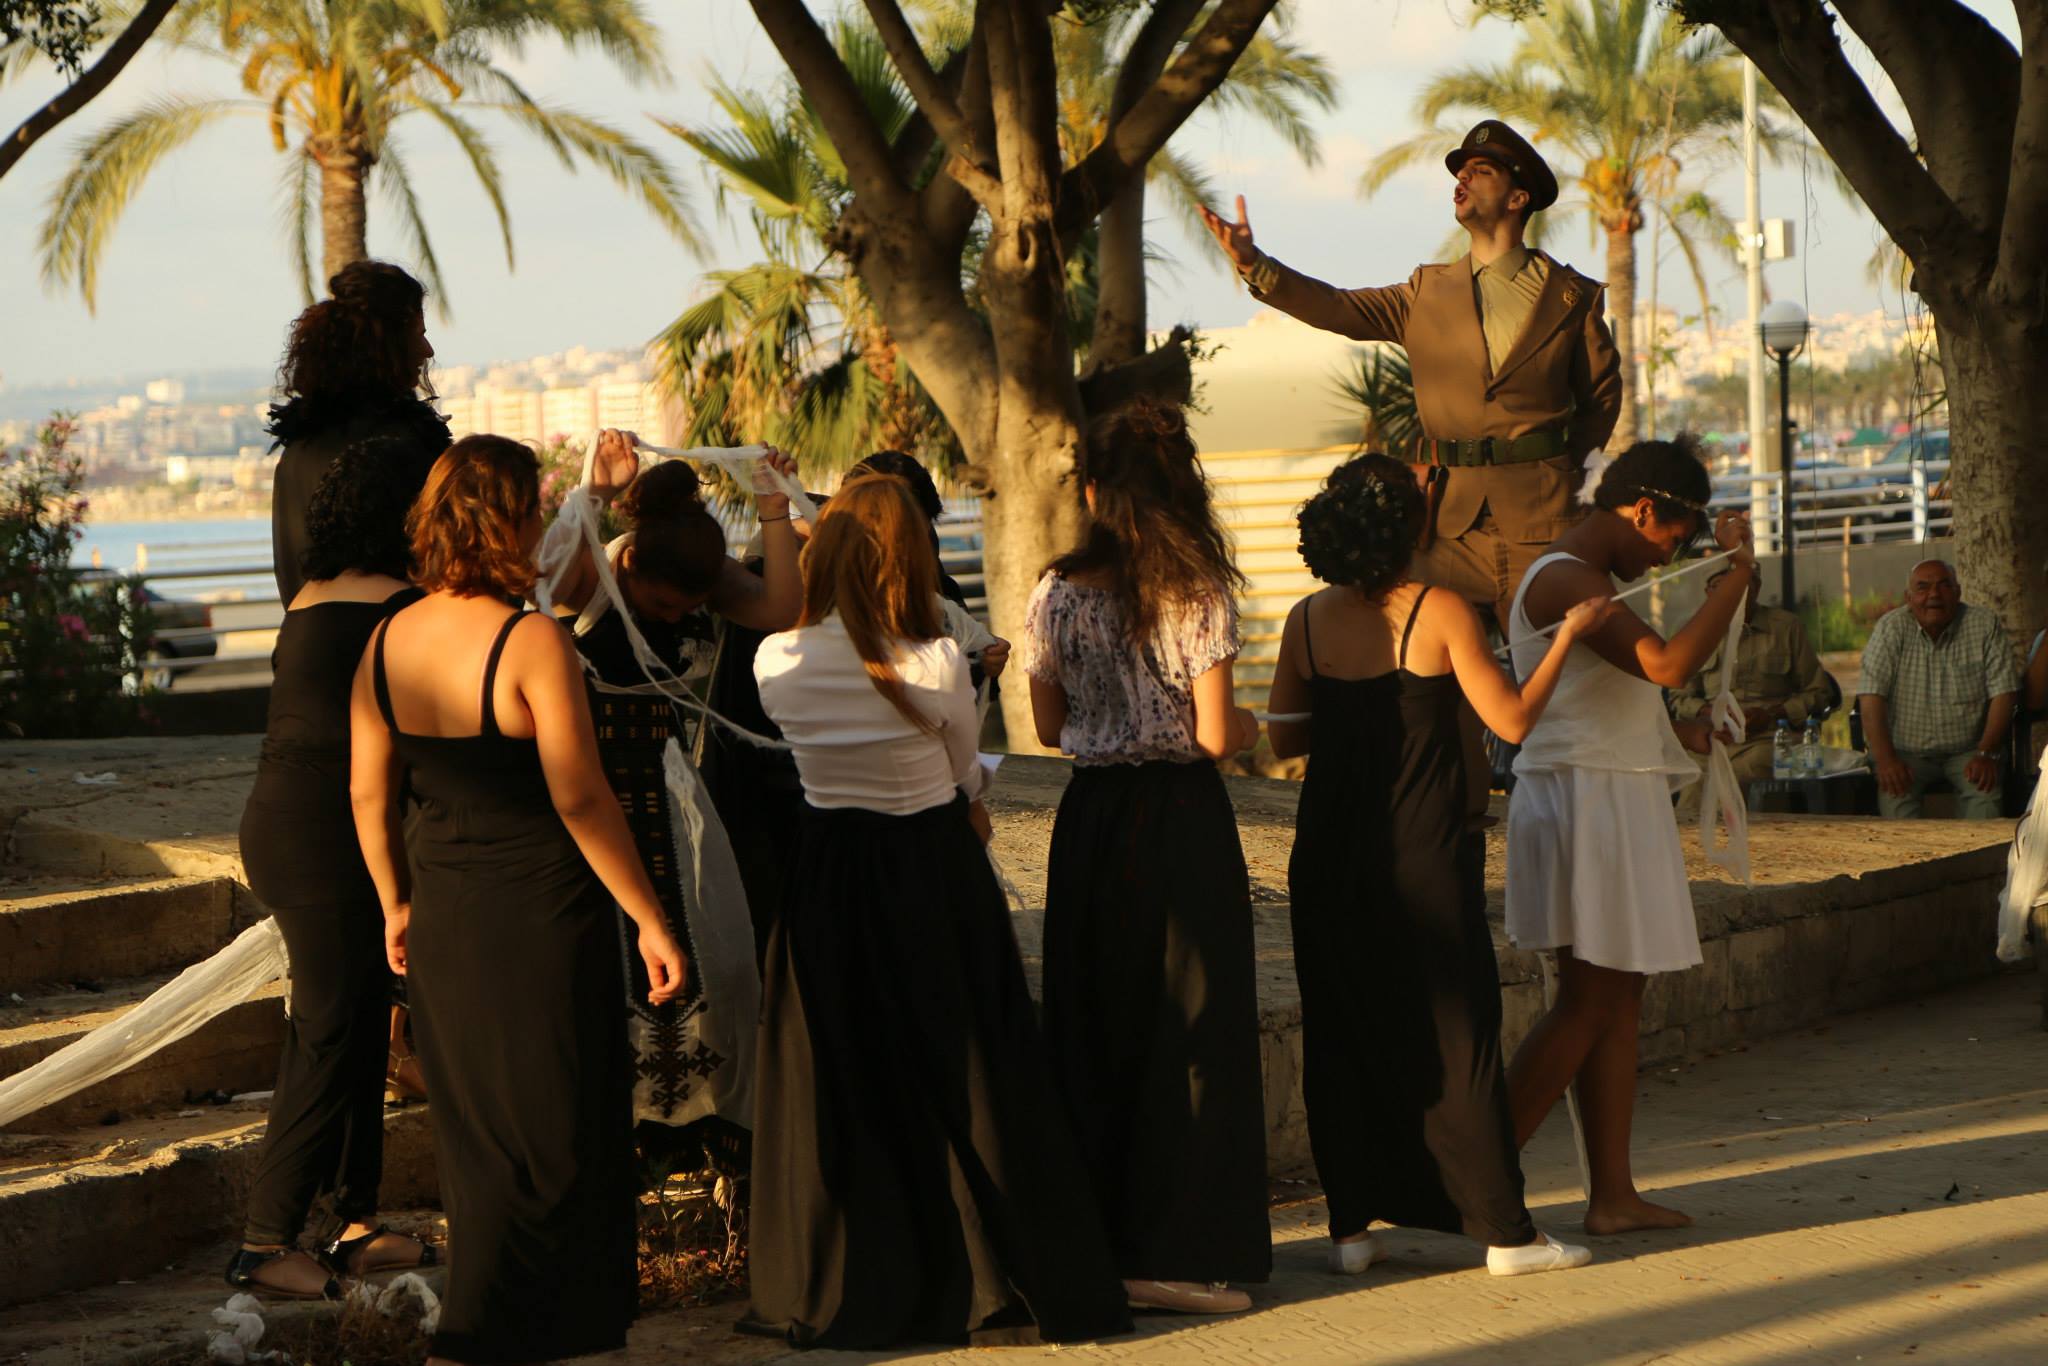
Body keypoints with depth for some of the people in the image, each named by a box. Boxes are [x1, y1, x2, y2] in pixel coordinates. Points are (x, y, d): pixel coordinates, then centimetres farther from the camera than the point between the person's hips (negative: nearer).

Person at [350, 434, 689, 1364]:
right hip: (541, 913, -6)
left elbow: (368, 792, 7)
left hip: (442, 913, 6)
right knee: (548, 1140, 5)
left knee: (475, 1129, 19)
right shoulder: (532, 644, -18)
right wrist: (651, 921, -12)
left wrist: (396, 904, 20)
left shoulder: (387, 642, 0)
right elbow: (581, 801, -19)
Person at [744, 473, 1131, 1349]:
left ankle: (838, 1298, 18)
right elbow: (966, 777, -1)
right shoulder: (937, 666, -17)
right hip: (936, 877, -2)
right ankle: (1000, 1286, 14)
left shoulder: (777, 663, -9)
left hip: (828, 885, 2)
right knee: (961, 1080, 7)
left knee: (838, 1087, 11)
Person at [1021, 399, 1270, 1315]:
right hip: (1183, 819, -4)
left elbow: (1049, 726, 8)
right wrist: (1254, 729, 10)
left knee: (1093, 1026, 12)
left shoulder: (1057, 596, 0)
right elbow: (1215, 732, -11)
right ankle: (1170, 1249, 1)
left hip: (1090, 818, 4)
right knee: (1190, 1029, 3)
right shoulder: (1198, 594, -10)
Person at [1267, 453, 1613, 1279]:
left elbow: (1283, 739, 7)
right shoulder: (1440, 613, -10)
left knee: (1342, 1033, 11)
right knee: (1455, 1033, 3)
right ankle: (1502, 1228, 6)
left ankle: (1351, 1226, 11)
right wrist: (1568, 637, 3)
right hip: (1423, 854, -3)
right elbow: (1512, 721, -8)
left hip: (1329, 856, 3)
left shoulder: (1308, 622, 1)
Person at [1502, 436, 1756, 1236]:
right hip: (1585, 802, -11)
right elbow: (1668, 664, -29)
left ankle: (1613, 1195, 10)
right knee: (1588, 1004, -7)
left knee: (1619, 1000, 9)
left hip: (1615, 805, 11)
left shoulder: (1584, 580, 19)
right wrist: (1738, 572, -21)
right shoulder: (1566, 581, -17)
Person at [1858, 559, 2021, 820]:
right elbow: (1872, 696, -10)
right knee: (1894, 791, -30)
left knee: (1985, 788, -29)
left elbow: (2003, 693, -3)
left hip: (1968, 750, 0)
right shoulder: (1891, 629, -3)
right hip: (1907, 751, 0)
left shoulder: (1984, 624, 0)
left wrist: (1987, 754, -15)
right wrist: (1885, 759, -22)